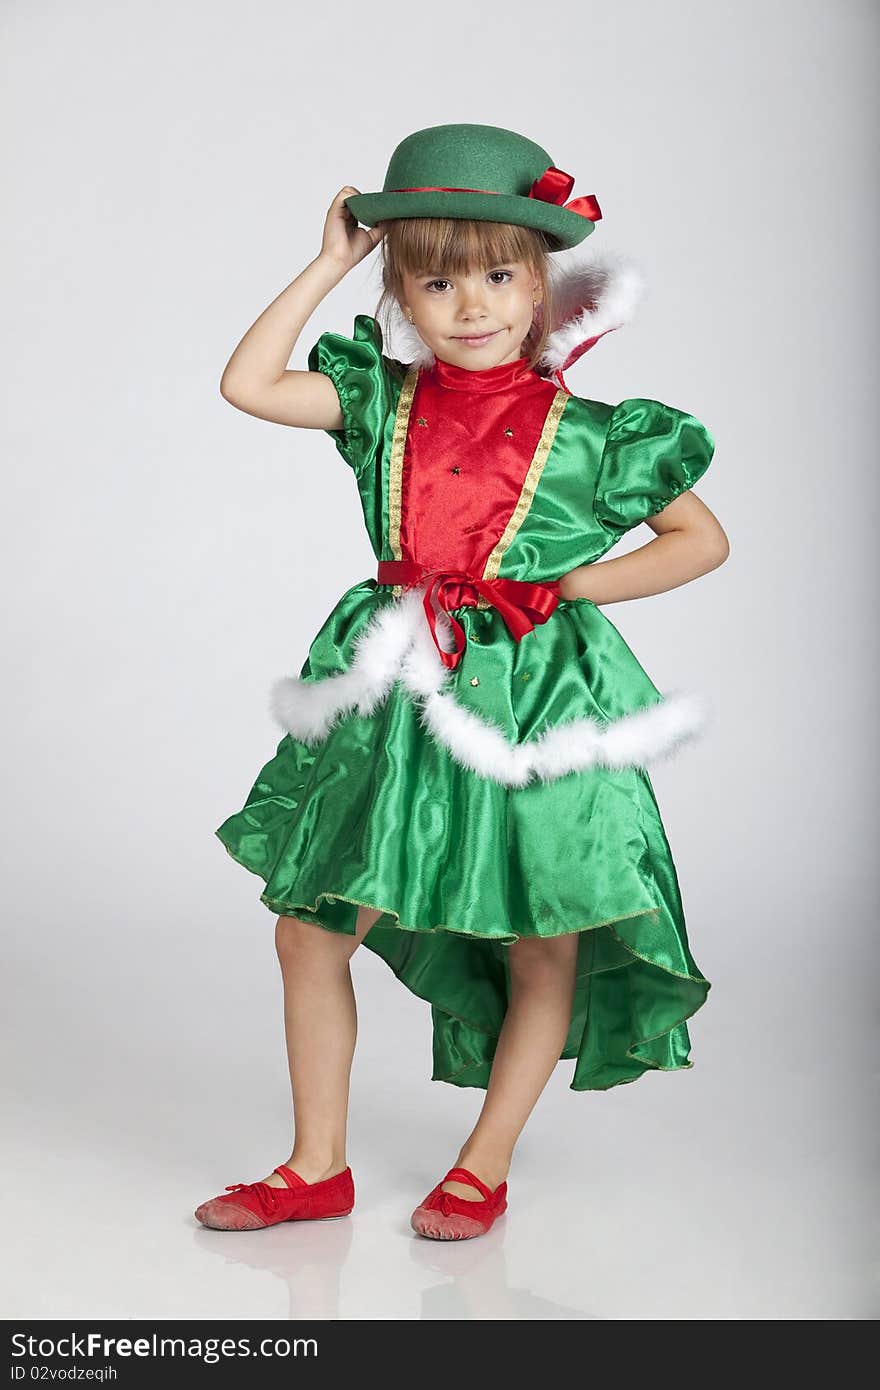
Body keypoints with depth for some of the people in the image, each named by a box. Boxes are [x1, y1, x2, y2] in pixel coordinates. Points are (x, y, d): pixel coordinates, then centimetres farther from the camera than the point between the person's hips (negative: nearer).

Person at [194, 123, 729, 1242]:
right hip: (394, 691, 3)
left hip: (536, 698, -2)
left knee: (546, 948, 6)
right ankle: (317, 1166, 19)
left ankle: (484, 1166, 25)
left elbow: (703, 539, 3)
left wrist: (582, 583, -7)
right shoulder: (381, 402, 4)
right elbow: (247, 384, -4)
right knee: (309, 928, 3)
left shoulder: (588, 432, -3)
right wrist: (330, 262, -1)